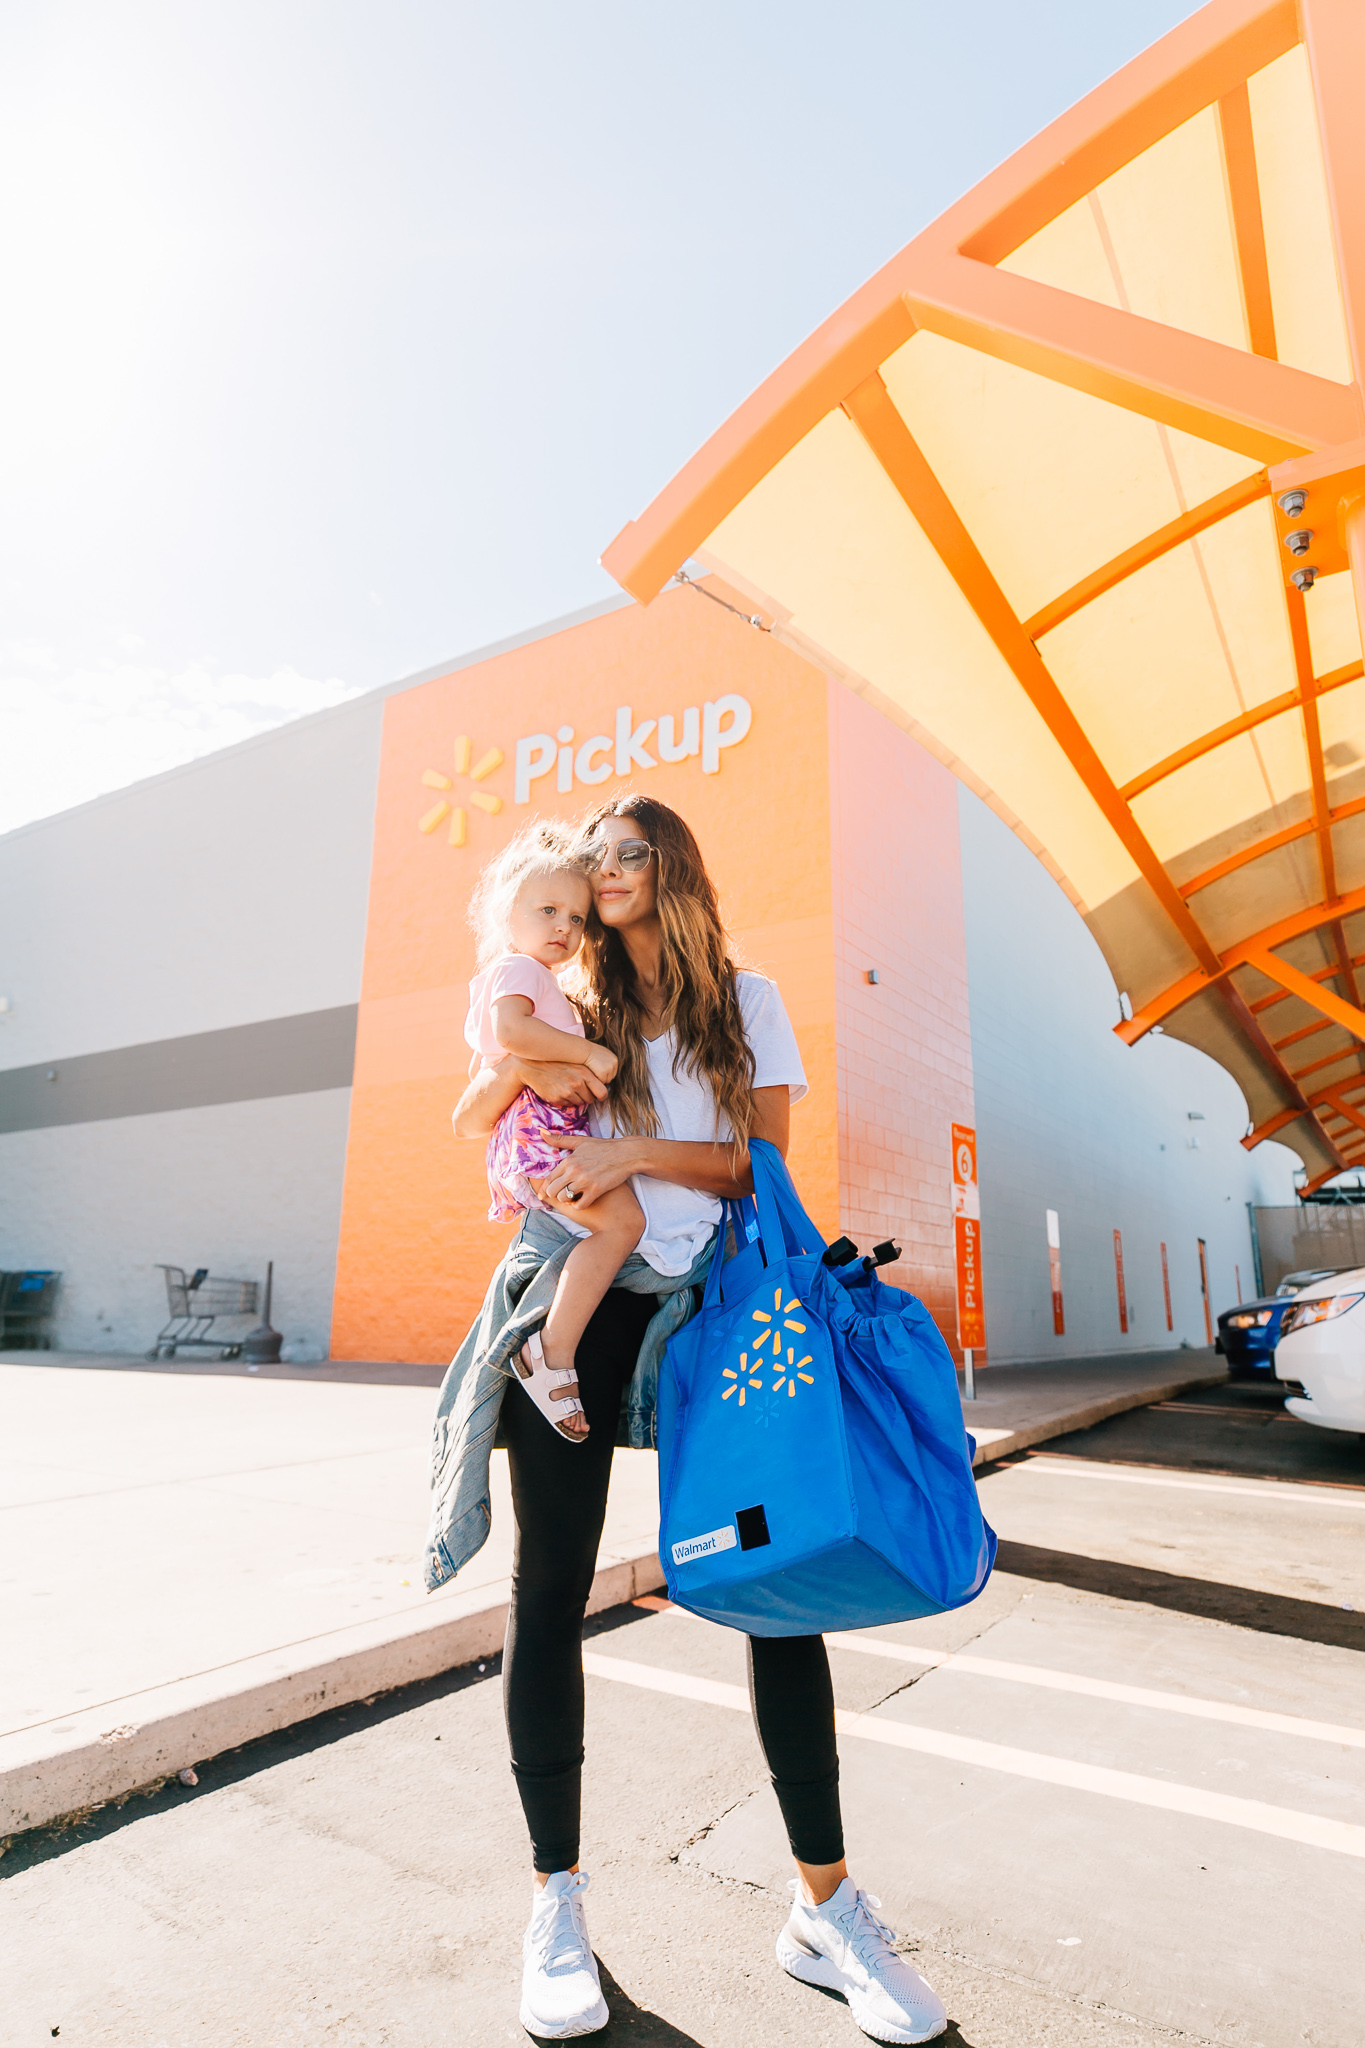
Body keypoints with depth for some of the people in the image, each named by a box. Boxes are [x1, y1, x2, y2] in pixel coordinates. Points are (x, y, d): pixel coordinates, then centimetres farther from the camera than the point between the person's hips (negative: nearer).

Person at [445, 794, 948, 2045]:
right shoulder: (575, 1005, 11)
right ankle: (557, 1901, 22)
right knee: (551, 1589, 3)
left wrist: (633, 1152, -16)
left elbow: (765, 1159, -2)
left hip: (708, 1305, 0)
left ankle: (825, 1907, 16)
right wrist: (520, 1068, -9)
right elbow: (469, 1120, 14)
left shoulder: (745, 1000, 7)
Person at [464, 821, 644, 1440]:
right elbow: (511, 1027, -26)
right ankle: (554, 1349, -25)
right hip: (539, 1125, -11)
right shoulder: (518, 968, -5)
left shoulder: (489, 982, 28)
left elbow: (480, 1062, 34)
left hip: (518, 1135, 11)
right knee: (622, 1218, -25)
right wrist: (587, 1052, -21)